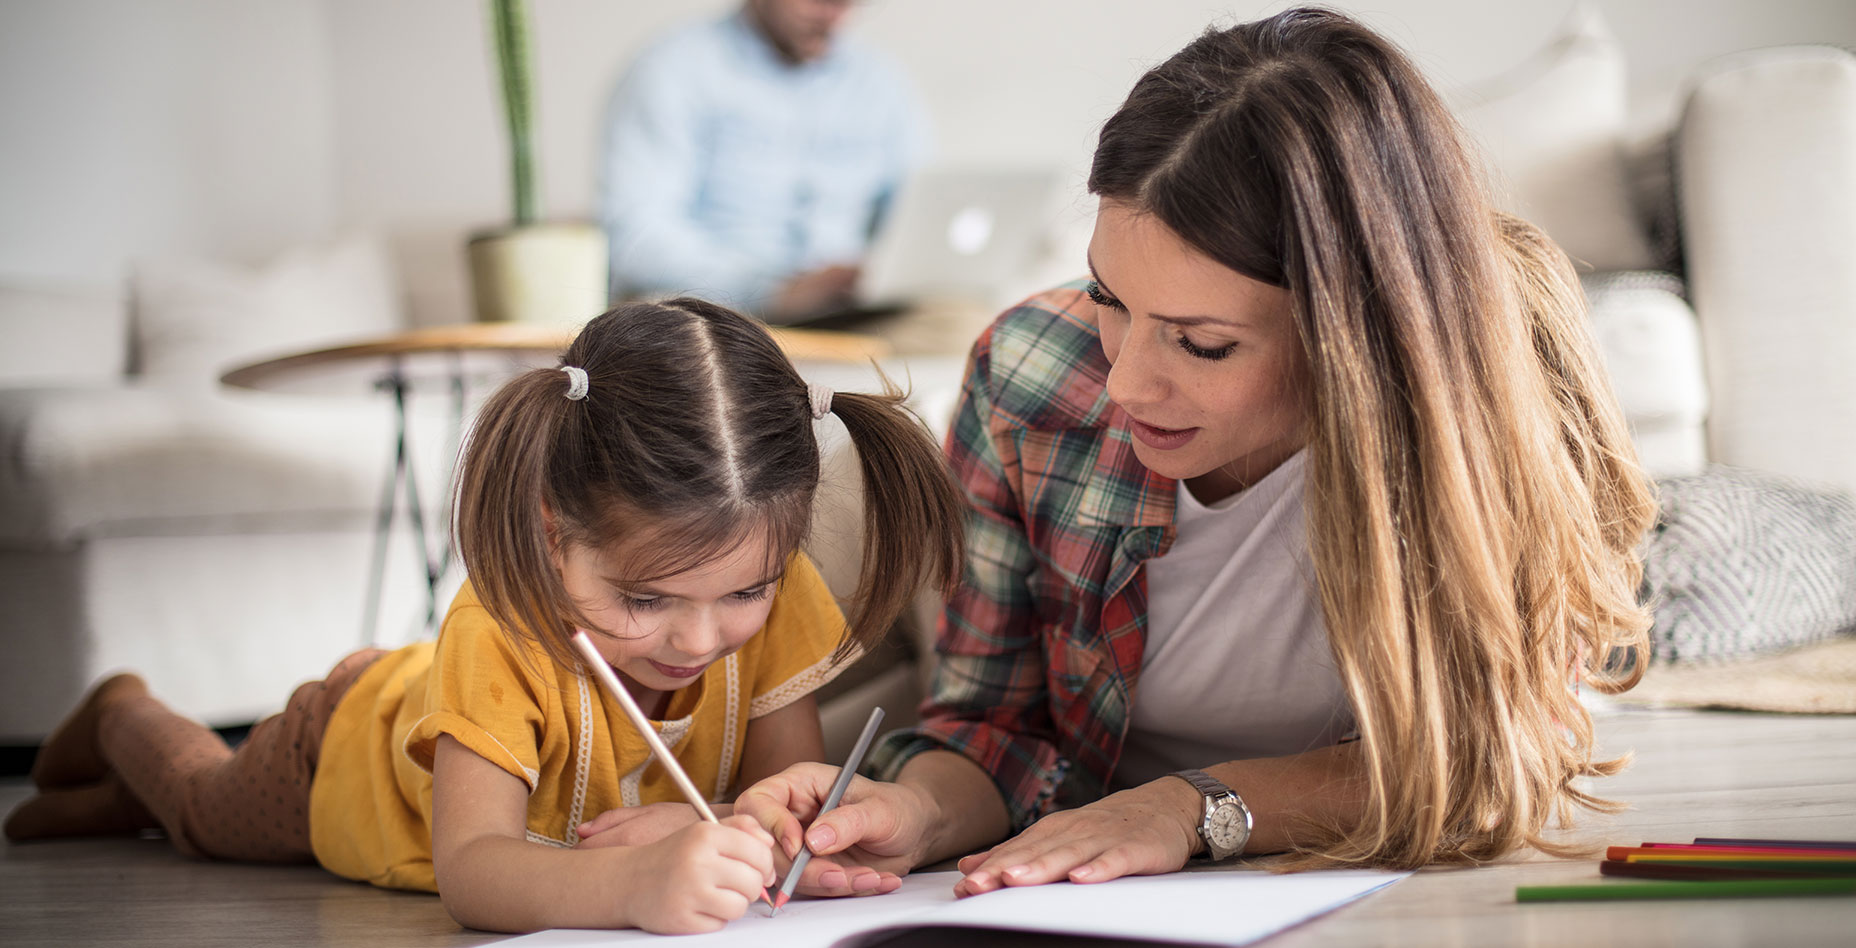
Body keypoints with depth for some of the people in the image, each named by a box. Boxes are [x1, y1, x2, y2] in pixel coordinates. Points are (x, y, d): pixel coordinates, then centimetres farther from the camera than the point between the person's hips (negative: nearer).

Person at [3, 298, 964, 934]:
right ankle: (123, 720, 61)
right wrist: (632, 883, -77)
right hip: (351, 755, -3)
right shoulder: (499, 634, -51)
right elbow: (468, 869, -57)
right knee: (210, 808, 28)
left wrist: (704, 837, -56)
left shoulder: (773, 595, -37)